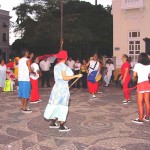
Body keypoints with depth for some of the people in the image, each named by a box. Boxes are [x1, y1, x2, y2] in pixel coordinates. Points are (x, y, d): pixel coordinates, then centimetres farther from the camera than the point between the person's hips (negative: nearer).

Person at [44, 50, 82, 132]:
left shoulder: (56, 66, 12)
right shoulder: (63, 65, -14)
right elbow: (64, 78, -20)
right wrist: (76, 76, -19)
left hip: (57, 86, 8)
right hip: (63, 87, -8)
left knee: (56, 105, 16)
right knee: (62, 106, -1)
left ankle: (52, 123, 23)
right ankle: (61, 126, 4)